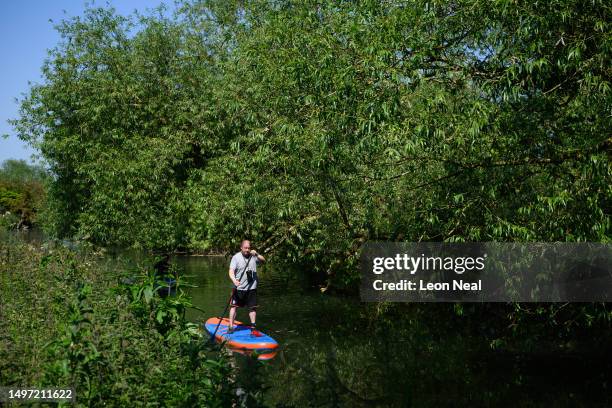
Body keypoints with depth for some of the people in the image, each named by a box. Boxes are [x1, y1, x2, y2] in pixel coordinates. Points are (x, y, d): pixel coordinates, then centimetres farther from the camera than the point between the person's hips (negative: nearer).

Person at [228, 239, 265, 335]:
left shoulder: (253, 256, 4)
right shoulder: (236, 257, -6)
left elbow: (263, 260, -10)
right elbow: (231, 271, -13)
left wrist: (257, 255, -28)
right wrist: (234, 280, -31)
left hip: (251, 288, 2)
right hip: (239, 287, -2)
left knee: (253, 307, 4)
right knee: (234, 306, 2)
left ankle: (253, 328, 9)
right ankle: (230, 327, 10)